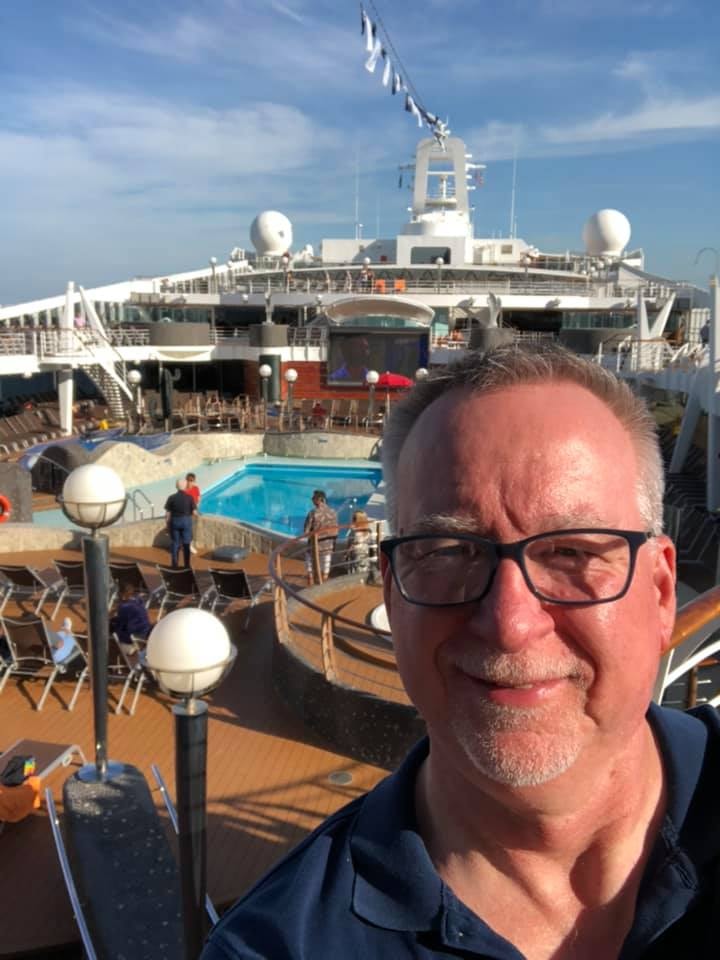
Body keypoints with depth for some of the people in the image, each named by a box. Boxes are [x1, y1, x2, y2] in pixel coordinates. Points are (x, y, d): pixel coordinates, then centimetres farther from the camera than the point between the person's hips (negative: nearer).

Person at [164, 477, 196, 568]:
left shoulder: (171, 498, -8)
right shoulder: (189, 498, -9)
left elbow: (167, 513, -7)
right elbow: (194, 511, -6)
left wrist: (167, 525, 4)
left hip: (174, 521, 0)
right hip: (186, 521, 0)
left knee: (175, 543, 10)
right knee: (186, 543, 10)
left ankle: (175, 564, 12)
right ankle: (187, 564, 13)